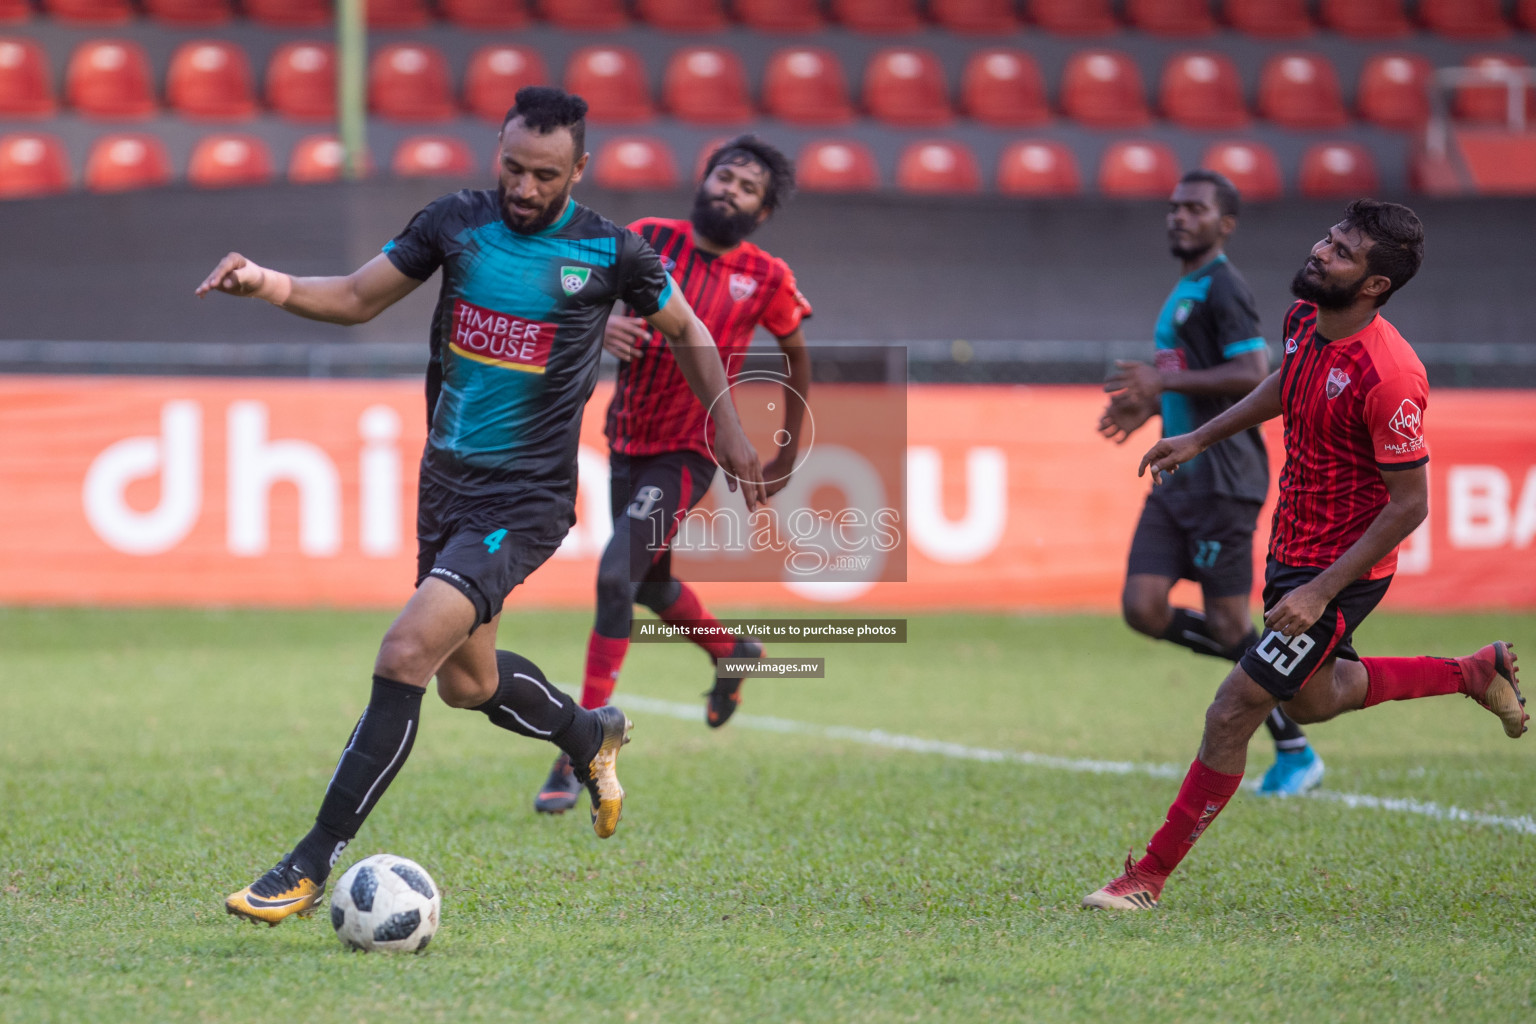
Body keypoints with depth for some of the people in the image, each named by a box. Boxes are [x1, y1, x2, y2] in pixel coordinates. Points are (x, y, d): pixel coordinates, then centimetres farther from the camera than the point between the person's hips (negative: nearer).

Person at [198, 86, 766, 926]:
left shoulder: (611, 254, -8)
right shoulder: (456, 221, 0)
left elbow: (687, 333, 9)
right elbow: (359, 298, 6)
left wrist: (729, 433, 11)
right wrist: (267, 285, -11)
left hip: (525, 500, -6)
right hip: (447, 478, 6)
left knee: (406, 653, -21)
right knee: (467, 681, 19)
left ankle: (312, 866, -16)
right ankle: (591, 736, 52)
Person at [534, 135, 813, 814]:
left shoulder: (766, 278, -6)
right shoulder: (648, 240, -2)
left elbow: (796, 355, 9)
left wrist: (787, 458, 11)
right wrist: (600, 329, -26)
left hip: (689, 453, -4)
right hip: (627, 443, 4)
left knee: (617, 575, -20)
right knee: (652, 586, 20)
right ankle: (731, 651, 53)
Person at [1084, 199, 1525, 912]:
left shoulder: (1388, 376, -31)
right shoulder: (1305, 317, -6)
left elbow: (1409, 505, -24)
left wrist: (1320, 592, -24)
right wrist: (1200, 438, 18)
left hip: (1341, 570, -9)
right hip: (1292, 549, 9)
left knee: (1233, 713, -7)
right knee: (1314, 699, 28)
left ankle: (1151, 876, 5)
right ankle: (1476, 672, 43)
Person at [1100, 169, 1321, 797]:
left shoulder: (1222, 287, -11)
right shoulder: (1185, 291, 19)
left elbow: (1253, 374, -22)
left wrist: (1164, 381, -21)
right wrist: (1149, 408, 17)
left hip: (1221, 479, -9)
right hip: (1176, 479, 9)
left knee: (1227, 623, -7)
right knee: (1143, 608, -2)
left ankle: (1296, 754, 5)